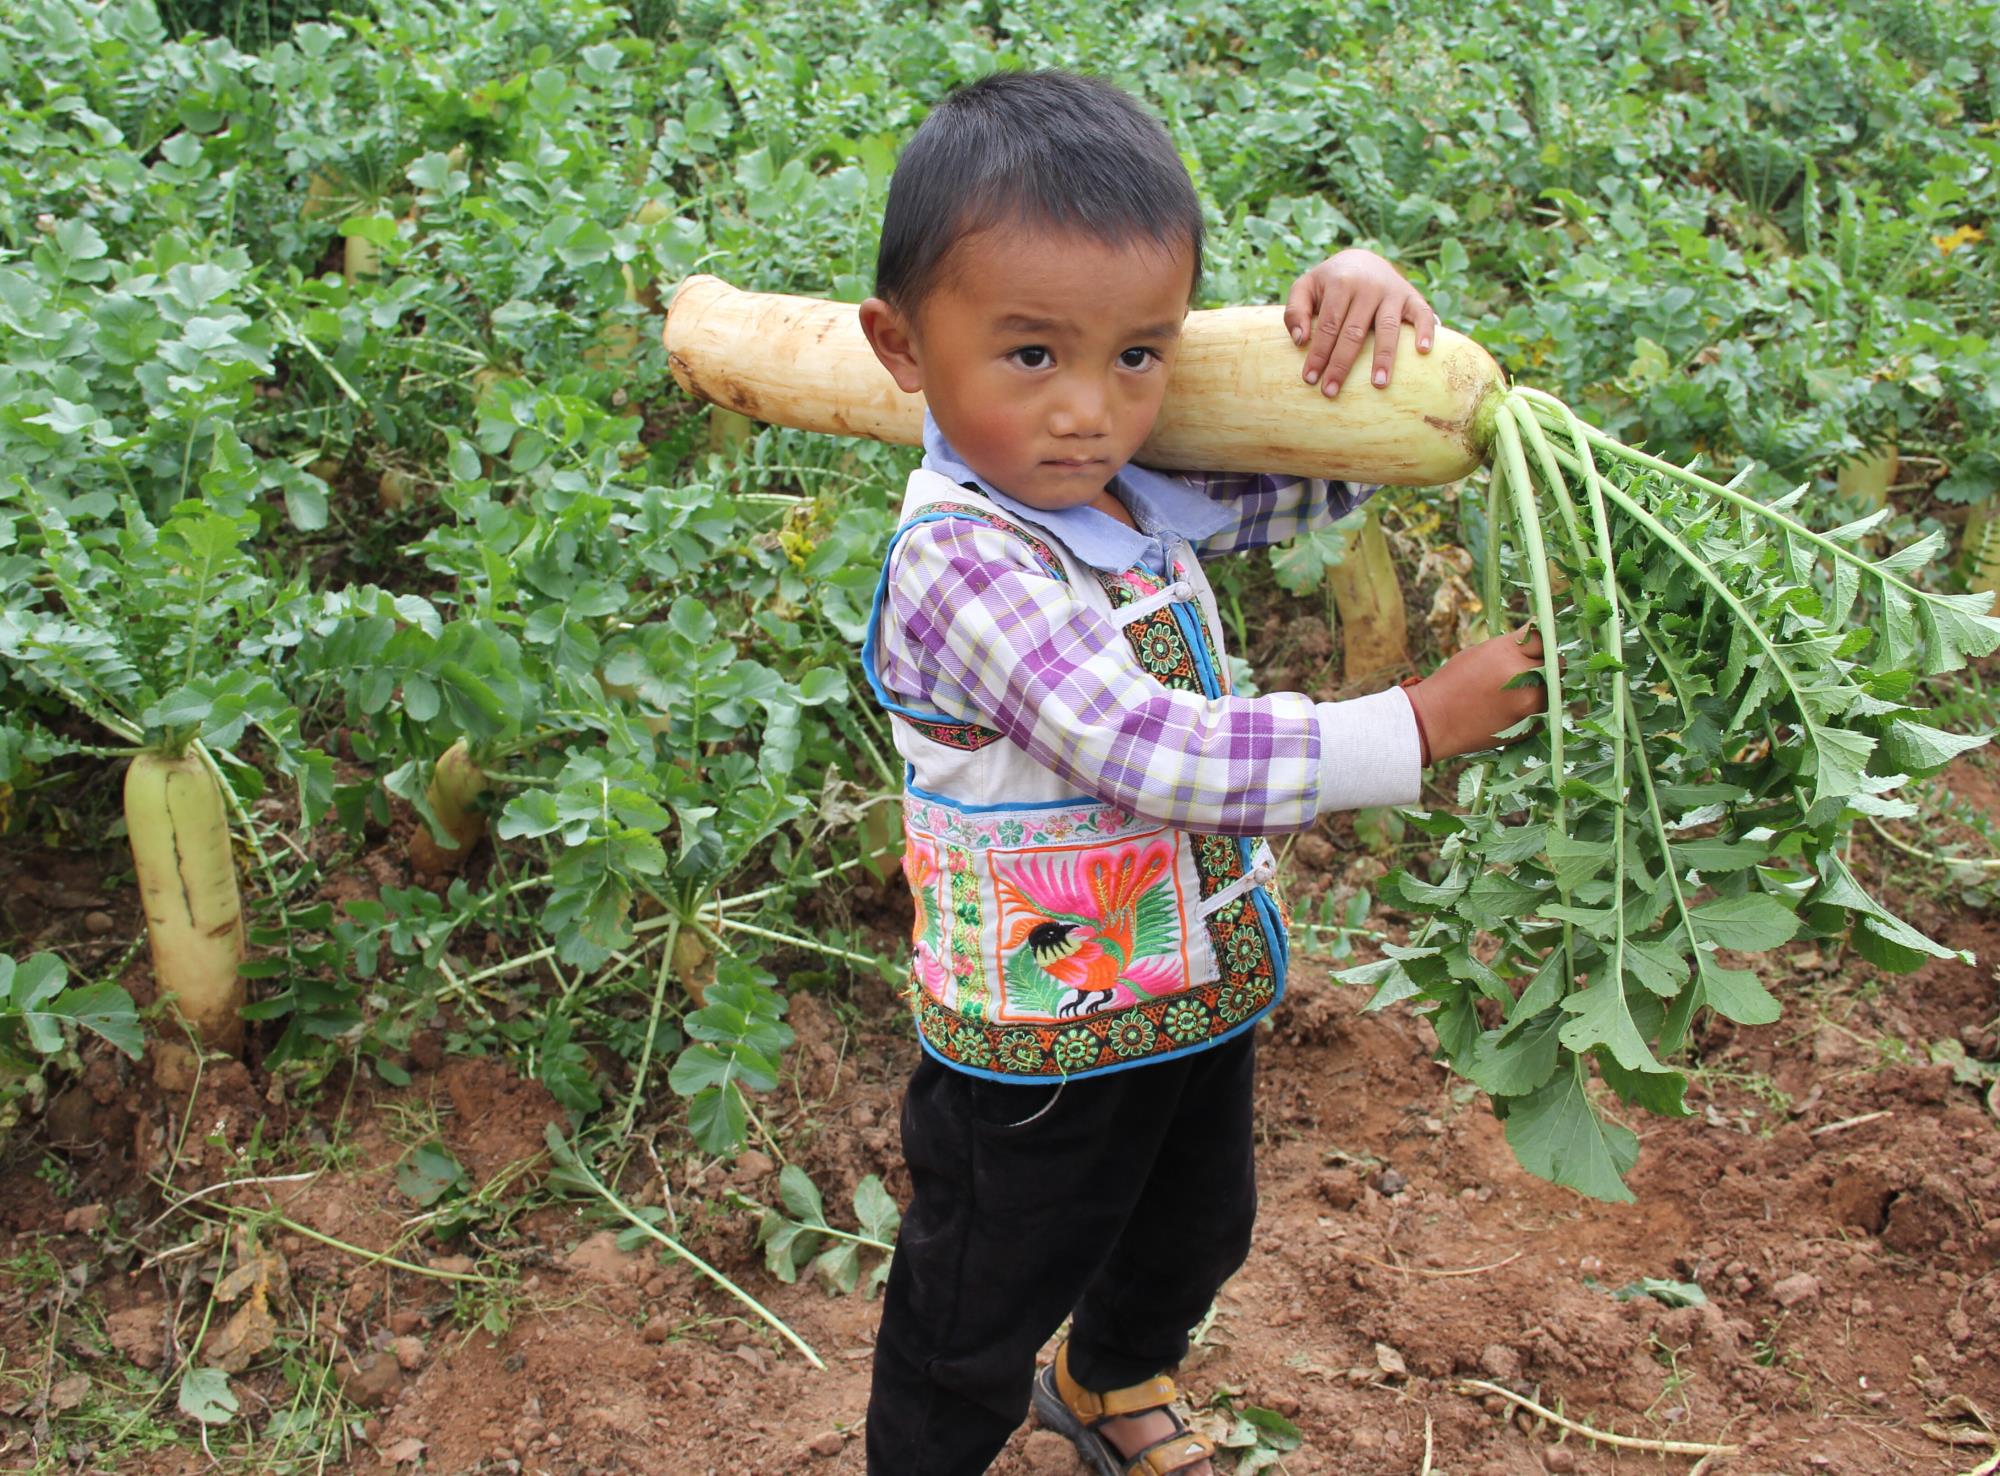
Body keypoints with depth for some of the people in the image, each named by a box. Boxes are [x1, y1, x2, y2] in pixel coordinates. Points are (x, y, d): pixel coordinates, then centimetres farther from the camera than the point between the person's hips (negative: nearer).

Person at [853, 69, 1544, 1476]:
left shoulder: (1140, 490, -6)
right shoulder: (956, 560, -30)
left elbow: (1332, 469, 9)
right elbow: (1156, 757, -34)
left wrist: (1362, 297, -12)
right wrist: (1419, 725, -29)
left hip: (1200, 987, 8)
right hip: (1042, 1047, -8)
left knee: (1194, 1231, 33)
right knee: (981, 1317, 16)